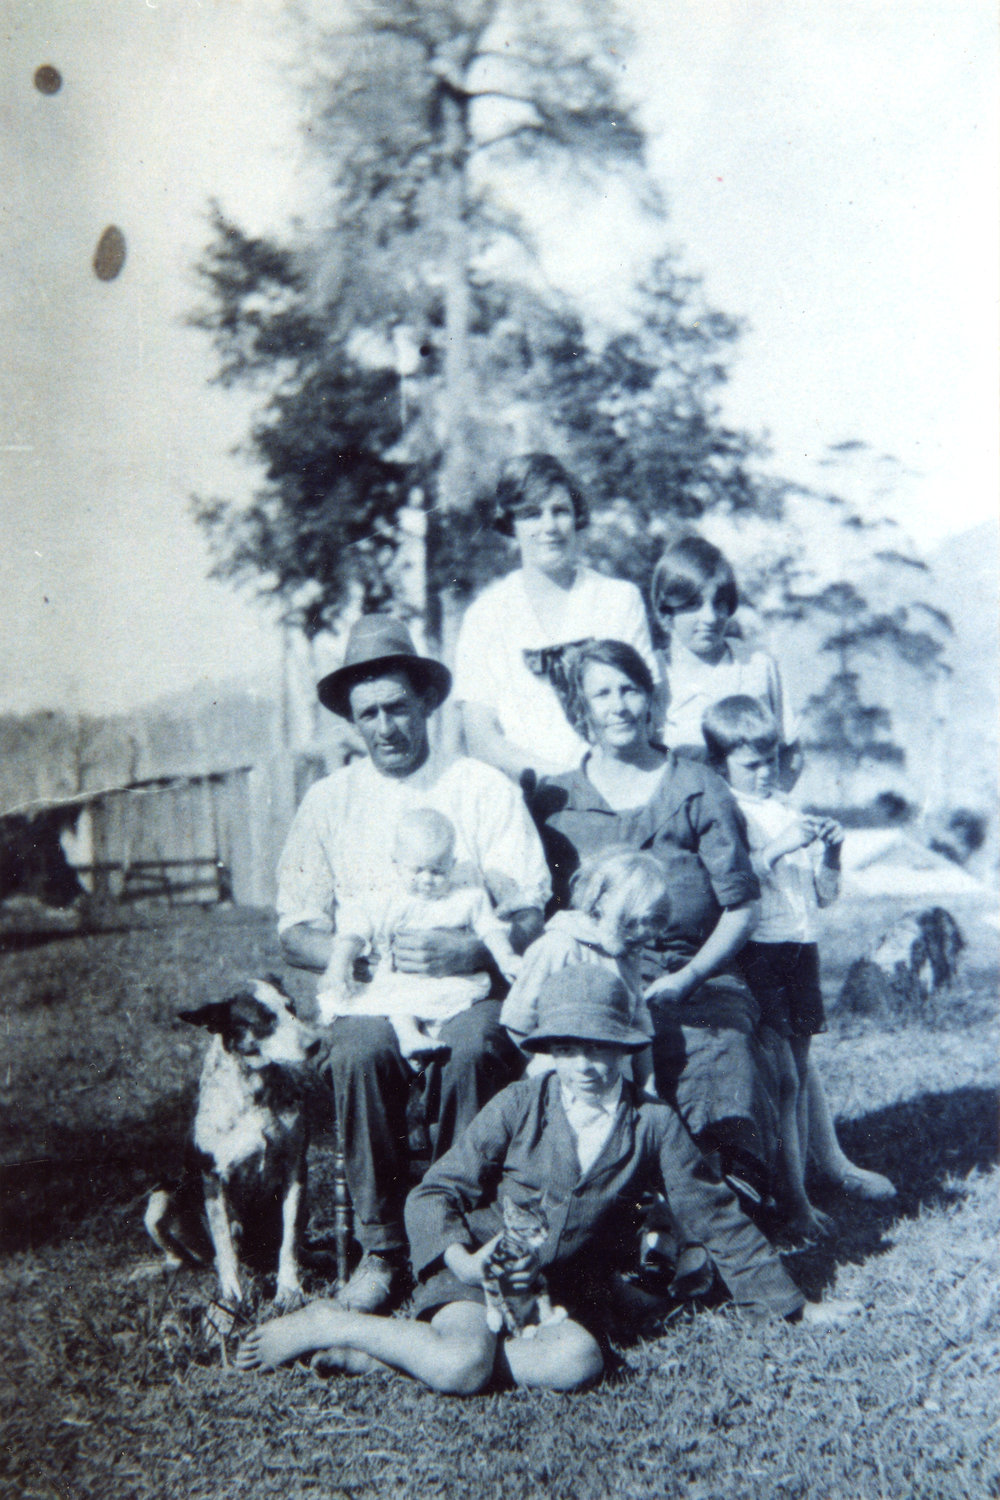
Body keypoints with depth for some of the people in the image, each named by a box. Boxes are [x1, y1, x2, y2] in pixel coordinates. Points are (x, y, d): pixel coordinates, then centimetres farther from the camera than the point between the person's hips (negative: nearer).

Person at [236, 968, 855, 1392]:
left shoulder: (653, 1125, 3)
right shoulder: (520, 1104, -1)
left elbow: (717, 1216, 10)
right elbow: (434, 1193, -2)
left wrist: (793, 1305, 12)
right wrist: (463, 1261, -22)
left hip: (566, 1289, 3)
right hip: (478, 1267, -3)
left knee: (579, 1361, -32)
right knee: (462, 1365, -33)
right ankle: (332, 1325, -7)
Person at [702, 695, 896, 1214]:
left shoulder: (790, 812, 13)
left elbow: (825, 895, 15)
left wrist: (829, 852, -3)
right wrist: (776, 848, -26)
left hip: (799, 947, 6)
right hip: (756, 952, -6)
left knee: (802, 1065, 18)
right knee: (782, 1076, -6)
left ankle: (832, 1163, 33)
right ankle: (793, 1198, 2)